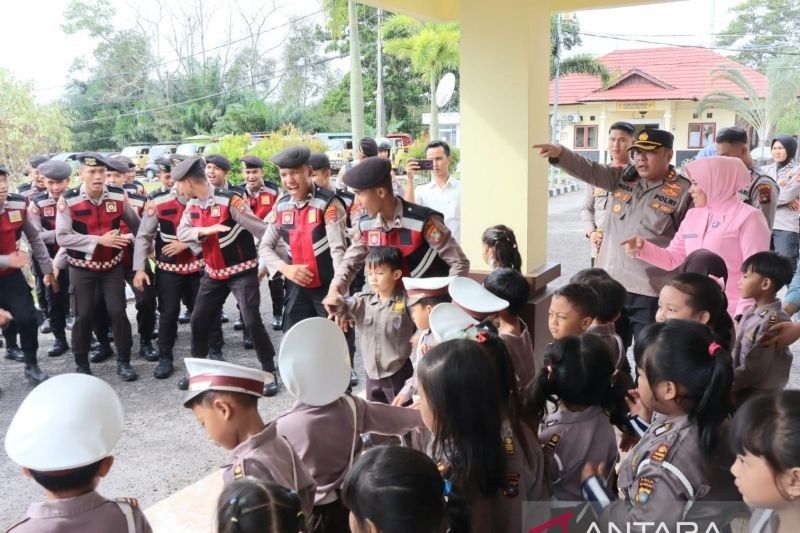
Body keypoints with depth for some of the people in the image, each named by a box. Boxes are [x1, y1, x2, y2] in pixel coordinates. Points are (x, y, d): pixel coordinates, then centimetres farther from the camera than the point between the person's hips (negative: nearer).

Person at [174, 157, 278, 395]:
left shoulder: (230, 200, -21)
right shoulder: (192, 205, 3)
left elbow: (260, 229, -20)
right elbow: (182, 232, -5)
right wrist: (205, 230, -25)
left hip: (242, 270, -7)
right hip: (213, 272, 7)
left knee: (252, 321, -12)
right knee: (199, 320, 10)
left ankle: (270, 372, 3)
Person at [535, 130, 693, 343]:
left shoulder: (684, 192, -8)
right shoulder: (623, 177, 7)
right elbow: (589, 170, -5)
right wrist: (559, 153, -23)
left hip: (651, 292, -5)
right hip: (612, 283, 5)